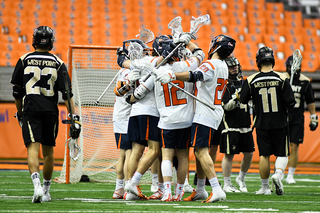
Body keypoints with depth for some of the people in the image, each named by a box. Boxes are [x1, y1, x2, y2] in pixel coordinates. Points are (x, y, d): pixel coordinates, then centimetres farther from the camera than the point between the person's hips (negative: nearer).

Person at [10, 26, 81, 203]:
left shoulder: (24, 60, 3)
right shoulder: (58, 63, 3)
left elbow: (17, 92, 8)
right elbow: (67, 94, -2)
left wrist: (19, 113, 21)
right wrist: (74, 118, -1)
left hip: (30, 110, -1)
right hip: (50, 111, 2)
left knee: (33, 148, -8)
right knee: (48, 151, 13)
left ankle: (37, 186, -30)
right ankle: (46, 191, 22)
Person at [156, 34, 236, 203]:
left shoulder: (210, 66, -15)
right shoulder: (223, 67, 15)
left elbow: (194, 76, -36)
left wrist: (172, 75, -46)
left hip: (205, 113, -10)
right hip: (215, 112, 10)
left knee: (201, 151, -13)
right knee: (199, 151, 17)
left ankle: (217, 189, -21)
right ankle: (200, 190, 22)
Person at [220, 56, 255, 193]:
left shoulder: (243, 82, 13)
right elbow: (226, 106, -17)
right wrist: (236, 99, -27)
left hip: (245, 125, 7)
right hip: (230, 125, -7)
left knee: (249, 153, 7)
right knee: (229, 154, -3)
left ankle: (241, 179, 27)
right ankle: (227, 184, 5)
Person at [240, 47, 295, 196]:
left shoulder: (251, 80, -5)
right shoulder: (282, 79, -8)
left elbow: (243, 100, 4)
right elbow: (290, 102, -9)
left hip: (262, 123, 1)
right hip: (280, 123, -1)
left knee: (264, 155, 9)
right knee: (282, 154, 8)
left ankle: (265, 187, 11)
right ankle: (278, 174, -20)